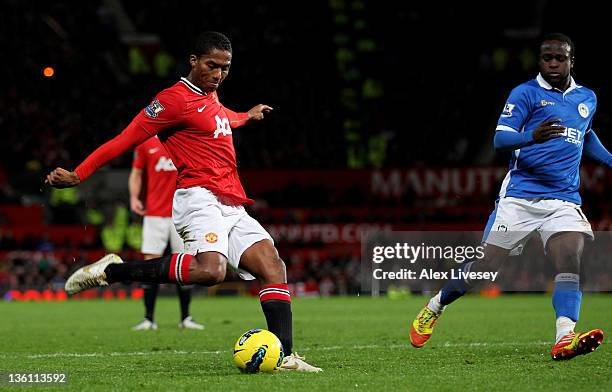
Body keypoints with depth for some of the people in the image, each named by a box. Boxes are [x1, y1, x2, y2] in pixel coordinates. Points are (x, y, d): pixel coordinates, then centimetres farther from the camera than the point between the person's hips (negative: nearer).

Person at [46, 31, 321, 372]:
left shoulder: (210, 95, 21)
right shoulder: (175, 99, -6)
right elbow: (128, 138, -9)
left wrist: (247, 116, 67)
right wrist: (79, 175, -13)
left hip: (233, 207, 9)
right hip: (200, 199, -9)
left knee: (274, 266, -7)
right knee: (210, 269, -34)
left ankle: (284, 356, -12)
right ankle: (111, 270, -22)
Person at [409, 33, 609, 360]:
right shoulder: (526, 93, -2)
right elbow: (500, 139, -12)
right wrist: (532, 137, -31)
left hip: (563, 200, 3)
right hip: (520, 195, -3)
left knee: (570, 262, -21)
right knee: (485, 265, -1)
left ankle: (564, 340, -34)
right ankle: (434, 308, 24)